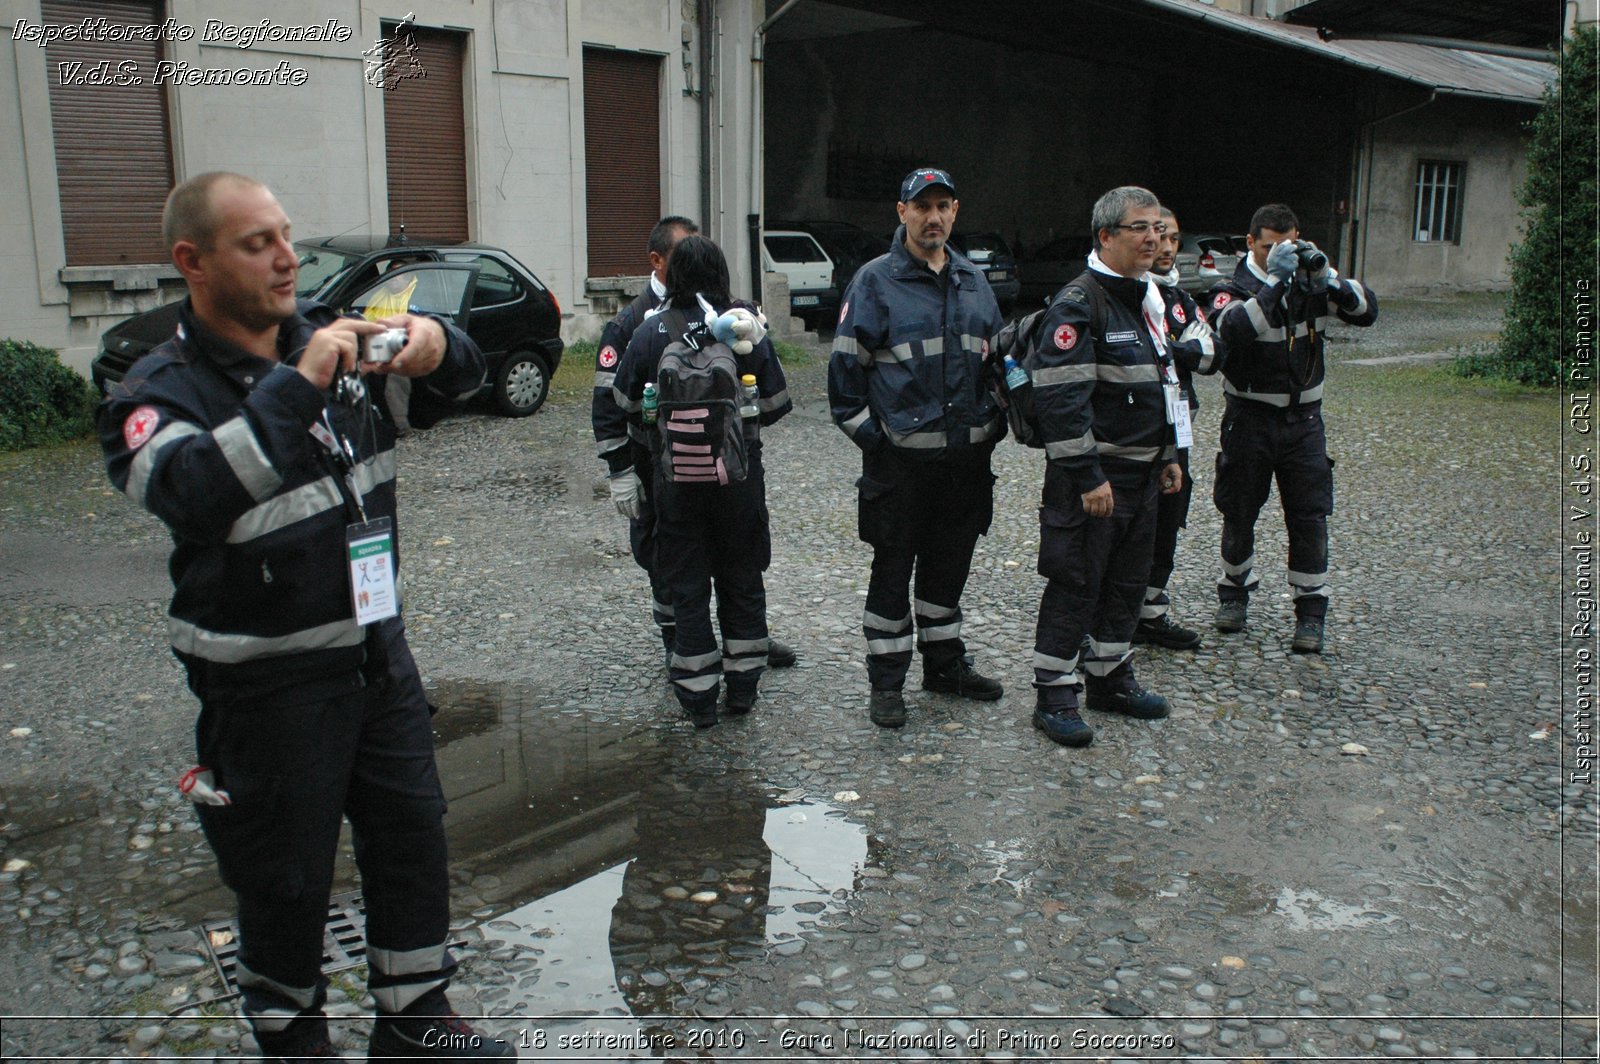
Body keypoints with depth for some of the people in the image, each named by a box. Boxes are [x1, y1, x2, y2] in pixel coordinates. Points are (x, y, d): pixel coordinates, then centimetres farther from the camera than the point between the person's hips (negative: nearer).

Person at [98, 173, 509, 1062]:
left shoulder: (332, 336, 0)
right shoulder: (164, 391, -13)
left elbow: (466, 374, 9)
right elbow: (192, 492, -34)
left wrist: (435, 344, -14)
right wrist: (296, 386, -36)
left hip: (378, 647, 5)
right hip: (267, 679, -5)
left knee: (414, 834, 15)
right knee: (288, 874, 10)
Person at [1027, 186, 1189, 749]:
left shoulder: (1148, 300, 15)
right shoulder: (1078, 304, -15)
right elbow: (1061, 398, -21)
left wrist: (1168, 457, 21)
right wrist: (1088, 477, -23)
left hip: (1140, 475, 9)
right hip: (1090, 475, -9)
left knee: (1127, 582, 16)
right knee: (1075, 585, -3)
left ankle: (1110, 677, 30)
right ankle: (1054, 696, 7)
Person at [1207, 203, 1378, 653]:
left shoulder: (1311, 282, 3)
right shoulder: (1234, 289, -8)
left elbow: (1366, 310, -8)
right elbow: (1231, 330, -30)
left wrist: (1326, 276, -23)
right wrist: (1275, 281, -37)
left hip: (1303, 418, 2)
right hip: (1249, 417, -2)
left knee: (1309, 517, -1)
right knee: (1239, 513, 9)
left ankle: (1311, 612, 8)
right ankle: (1234, 592, 30)